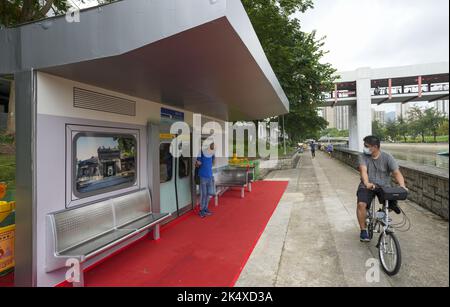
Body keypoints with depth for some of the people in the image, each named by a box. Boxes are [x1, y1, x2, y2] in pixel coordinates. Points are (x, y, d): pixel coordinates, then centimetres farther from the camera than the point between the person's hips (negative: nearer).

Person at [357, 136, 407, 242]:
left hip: (384, 186, 1)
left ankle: (392, 203, 14)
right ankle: (363, 230, -8)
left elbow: (396, 172, -13)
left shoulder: (387, 157, -3)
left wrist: (402, 185, -31)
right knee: (361, 204, -23)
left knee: (391, 203, -25)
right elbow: (363, 171, -20)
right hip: (367, 187, 0)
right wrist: (366, 183, -39)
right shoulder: (363, 157, -4)